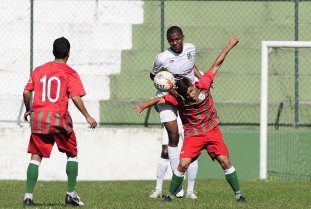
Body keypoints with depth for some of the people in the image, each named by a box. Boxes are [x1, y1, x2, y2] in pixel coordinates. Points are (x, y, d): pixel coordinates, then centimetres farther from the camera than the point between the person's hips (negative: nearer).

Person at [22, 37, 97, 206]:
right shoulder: (70, 73, 0)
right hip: (59, 118, -3)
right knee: (72, 154, 14)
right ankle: (71, 193, 9)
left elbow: (26, 93, 8)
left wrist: (28, 110, 24)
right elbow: (76, 97, -10)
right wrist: (87, 117, -4)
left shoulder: (39, 70, 11)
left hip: (38, 117, 3)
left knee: (36, 156, 5)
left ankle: (28, 195, -4)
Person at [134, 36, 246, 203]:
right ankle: (171, 194, 3)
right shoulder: (177, 98, -17)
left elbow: (216, 65, -7)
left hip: (212, 131, 1)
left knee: (225, 161, -7)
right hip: (193, 135, -1)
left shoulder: (203, 85, -15)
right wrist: (143, 106, -33)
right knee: (183, 163, -13)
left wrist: (229, 46, -2)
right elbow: (159, 100, -17)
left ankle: (238, 194, 3)